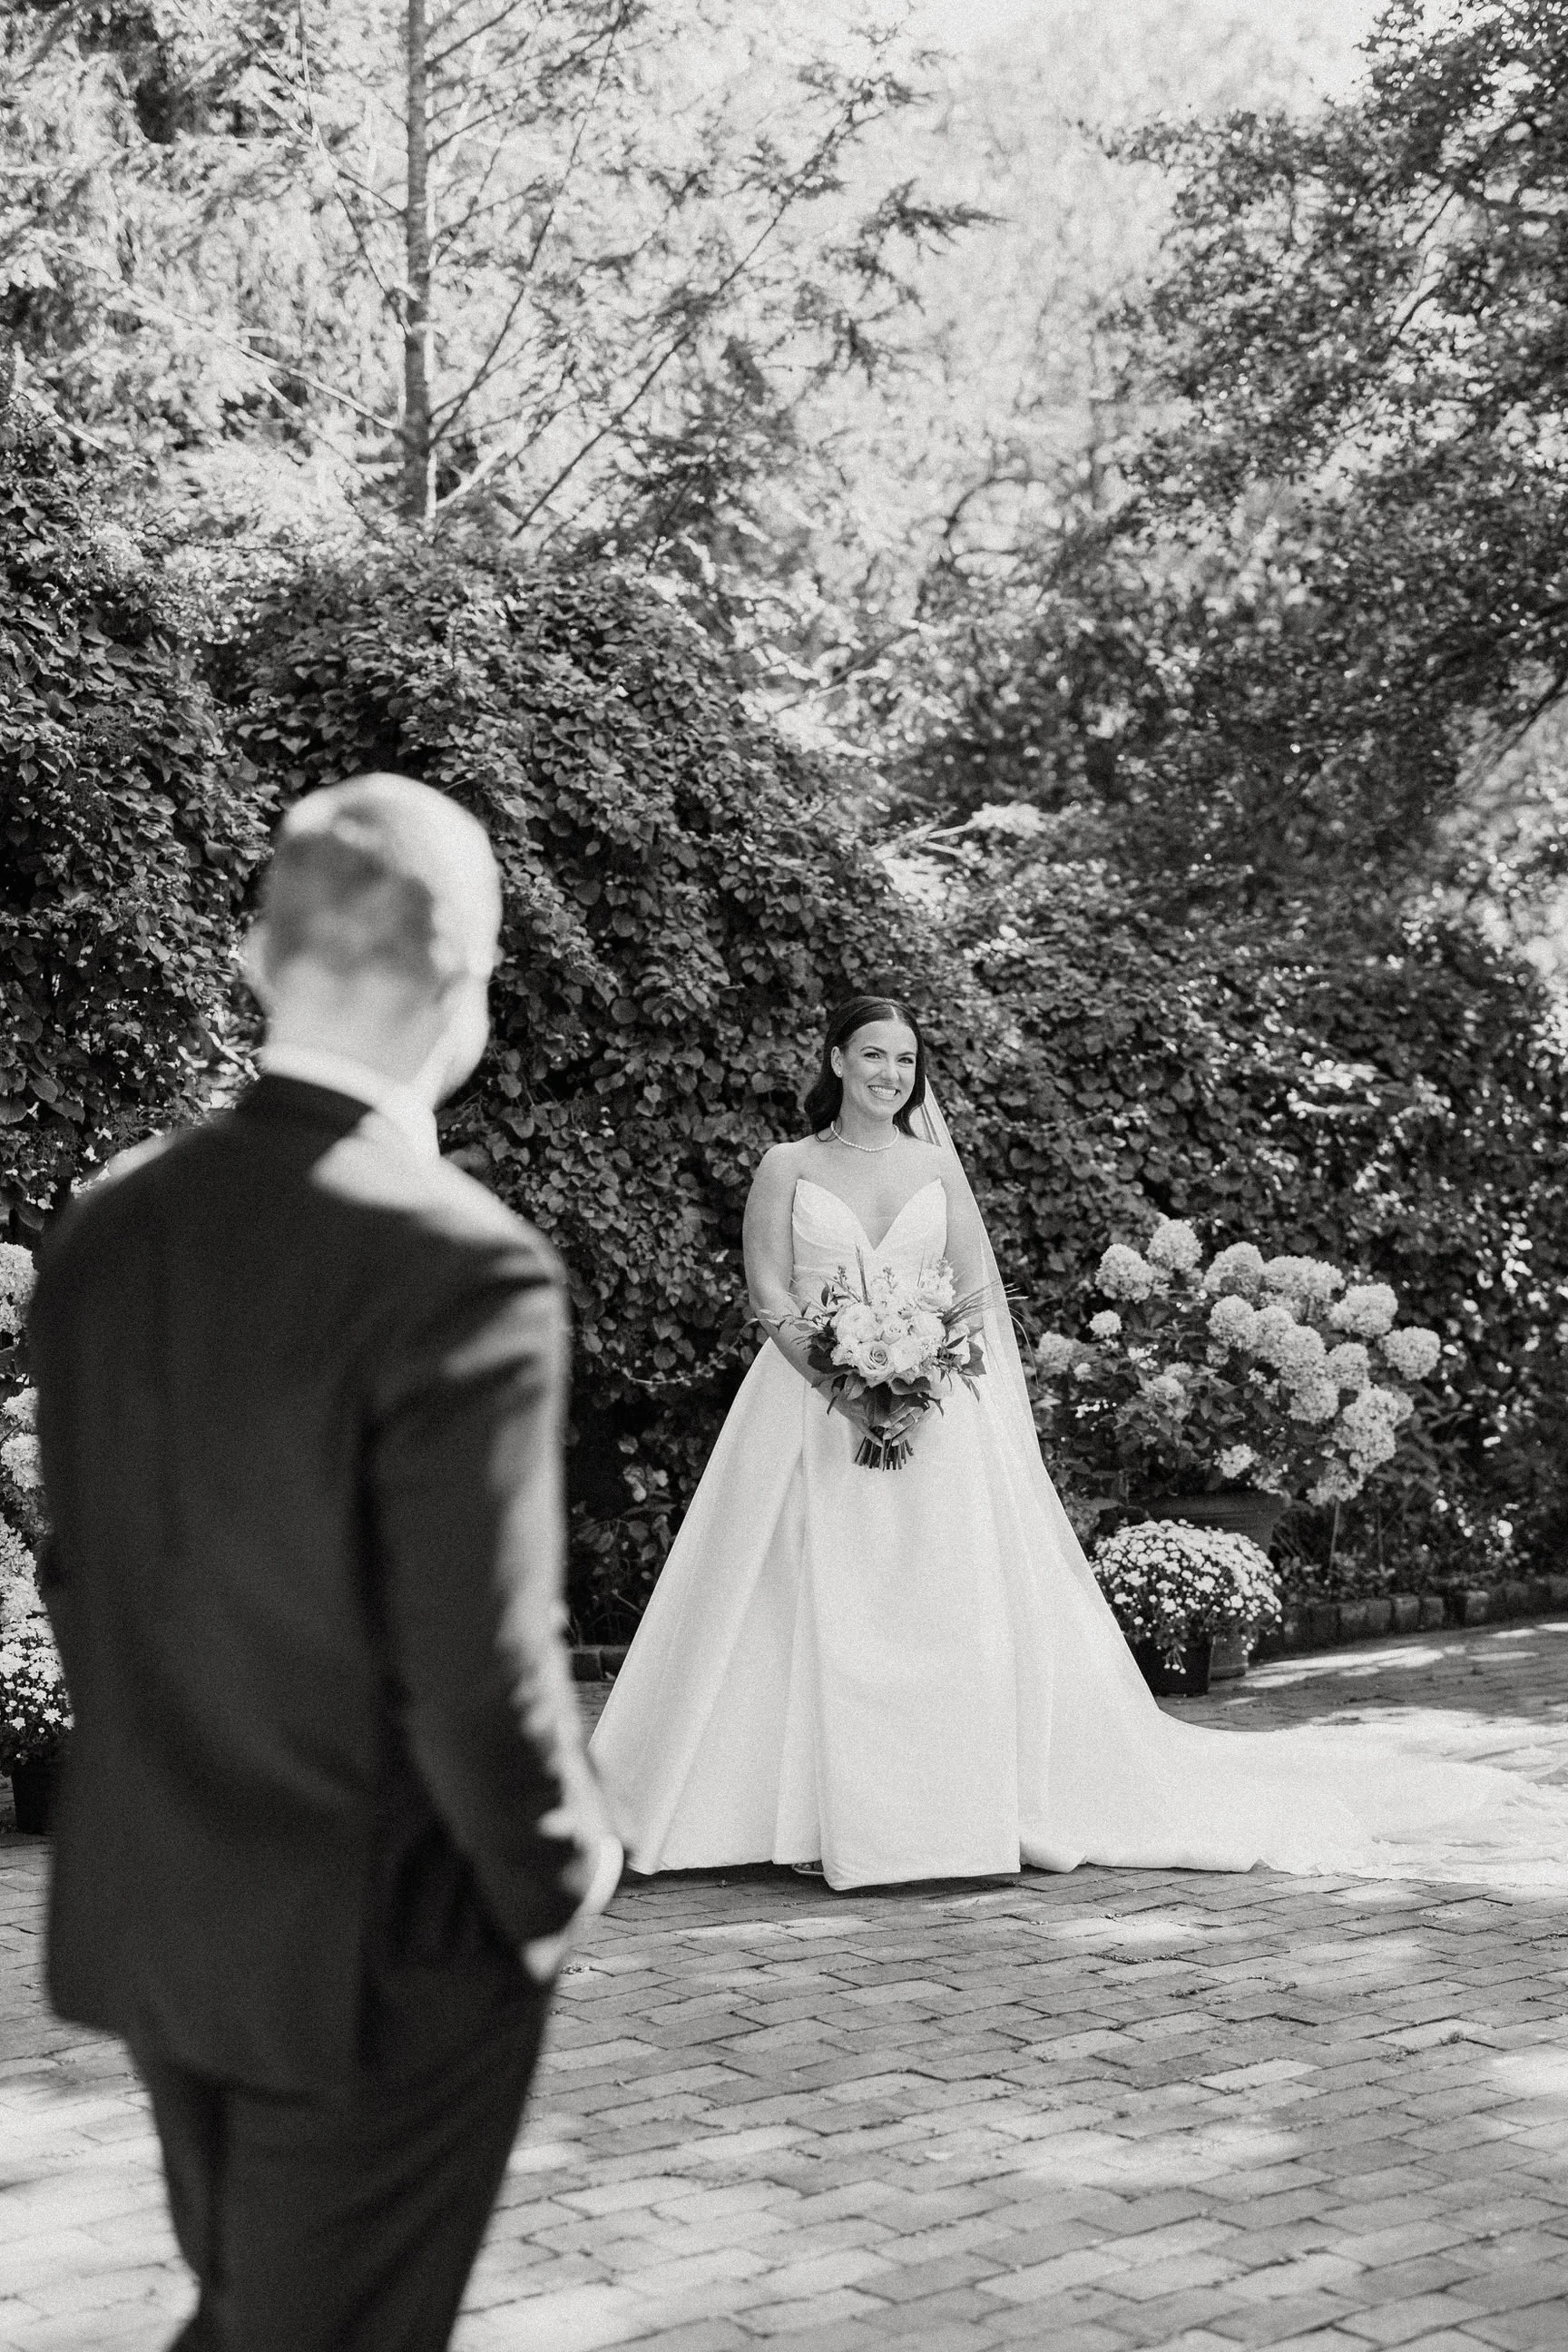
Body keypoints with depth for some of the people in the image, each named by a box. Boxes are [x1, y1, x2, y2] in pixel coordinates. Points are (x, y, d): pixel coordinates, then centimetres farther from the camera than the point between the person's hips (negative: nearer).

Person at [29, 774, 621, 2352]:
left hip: (143, 1915, 6)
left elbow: (75, 1568, 5)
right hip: (380, 1949, -6)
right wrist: (556, 1878, -5)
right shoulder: (461, 1264, -25)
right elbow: (477, 1666, -23)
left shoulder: (112, 1220, -3)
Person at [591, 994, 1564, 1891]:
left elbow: (981, 1292, 8)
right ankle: (817, 1813, 0)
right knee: (814, 1609, -6)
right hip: (816, 1407, -2)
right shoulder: (790, 1167, 5)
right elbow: (770, 1292, -1)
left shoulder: (935, 1165, 11)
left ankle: (967, 1806, 2)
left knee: (952, 1605, -4)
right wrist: (842, 1379, -15)